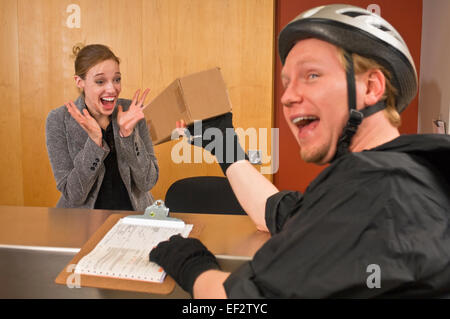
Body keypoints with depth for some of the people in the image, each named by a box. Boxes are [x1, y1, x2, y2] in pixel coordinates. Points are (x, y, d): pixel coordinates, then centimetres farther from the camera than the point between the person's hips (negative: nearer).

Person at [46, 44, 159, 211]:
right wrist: (94, 140, -20)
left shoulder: (131, 111, -2)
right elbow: (73, 196, -10)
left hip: (133, 215, 2)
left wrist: (127, 133, -17)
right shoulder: (59, 120, -7)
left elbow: (148, 183, -5)